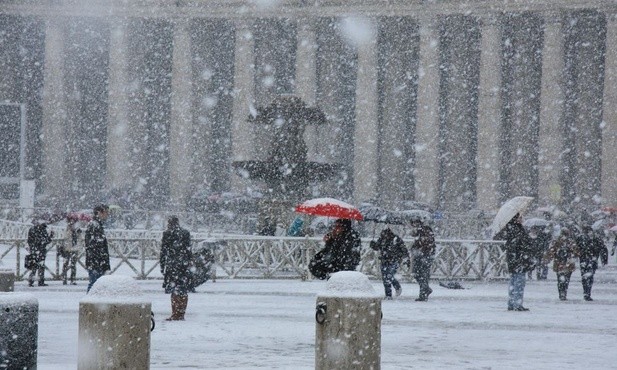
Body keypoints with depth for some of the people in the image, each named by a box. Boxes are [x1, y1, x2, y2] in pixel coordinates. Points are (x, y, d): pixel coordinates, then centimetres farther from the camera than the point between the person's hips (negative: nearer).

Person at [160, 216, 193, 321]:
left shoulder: (167, 234, -4)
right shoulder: (186, 233, 6)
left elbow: (163, 251, -2)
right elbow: (189, 249, 8)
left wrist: (162, 265, 4)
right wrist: (190, 262, 16)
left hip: (172, 265, -4)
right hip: (184, 265, 4)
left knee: (174, 290, -2)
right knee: (183, 290, 7)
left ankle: (175, 314, -5)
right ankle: (181, 314, 10)